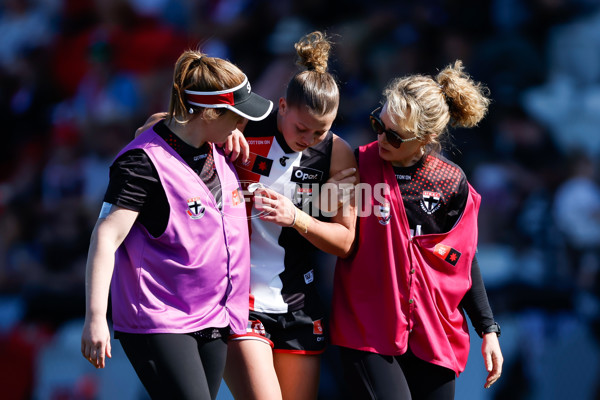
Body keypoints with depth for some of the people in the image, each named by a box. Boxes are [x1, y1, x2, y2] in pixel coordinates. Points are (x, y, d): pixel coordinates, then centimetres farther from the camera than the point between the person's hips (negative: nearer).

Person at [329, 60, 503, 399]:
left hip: (434, 335, 3)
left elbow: (464, 262, 10)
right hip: (369, 332, -3)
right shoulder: (359, 165, -4)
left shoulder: (451, 183, 1)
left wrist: (488, 330, 10)